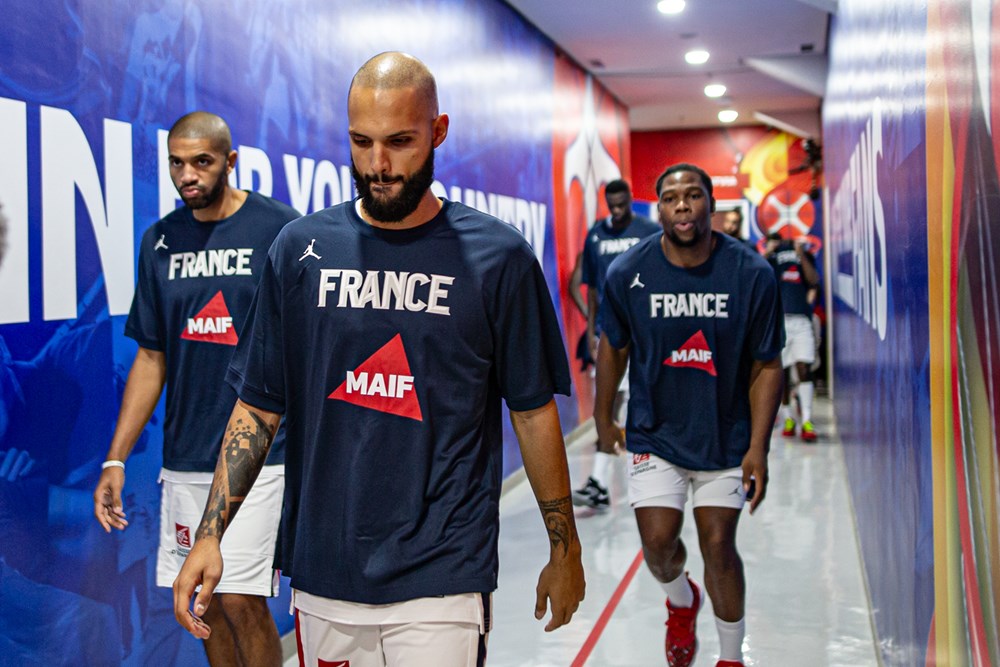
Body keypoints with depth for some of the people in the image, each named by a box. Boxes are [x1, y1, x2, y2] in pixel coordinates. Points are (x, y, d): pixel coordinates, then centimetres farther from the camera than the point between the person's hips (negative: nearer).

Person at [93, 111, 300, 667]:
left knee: (240, 598, -6)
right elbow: (151, 358, 12)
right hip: (184, 456, 5)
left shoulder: (281, 229, -6)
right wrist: (116, 459, 8)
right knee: (207, 598, 11)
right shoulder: (160, 240, 8)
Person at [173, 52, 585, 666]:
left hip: (441, 583, -2)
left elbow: (533, 411, 1)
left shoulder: (497, 257, -5)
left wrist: (565, 551, 5)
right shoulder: (301, 248, 1)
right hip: (323, 575, 3)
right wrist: (211, 534, -3)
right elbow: (259, 406, 4)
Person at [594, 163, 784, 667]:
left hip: (726, 437, 0)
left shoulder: (752, 274, -13)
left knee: (718, 546, 3)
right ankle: (682, 602, 35)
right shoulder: (628, 273, -11)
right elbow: (613, 348, 5)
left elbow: (766, 366, -7)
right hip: (654, 435, 1)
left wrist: (758, 448, -12)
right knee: (658, 543, -3)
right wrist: (603, 418, 12)